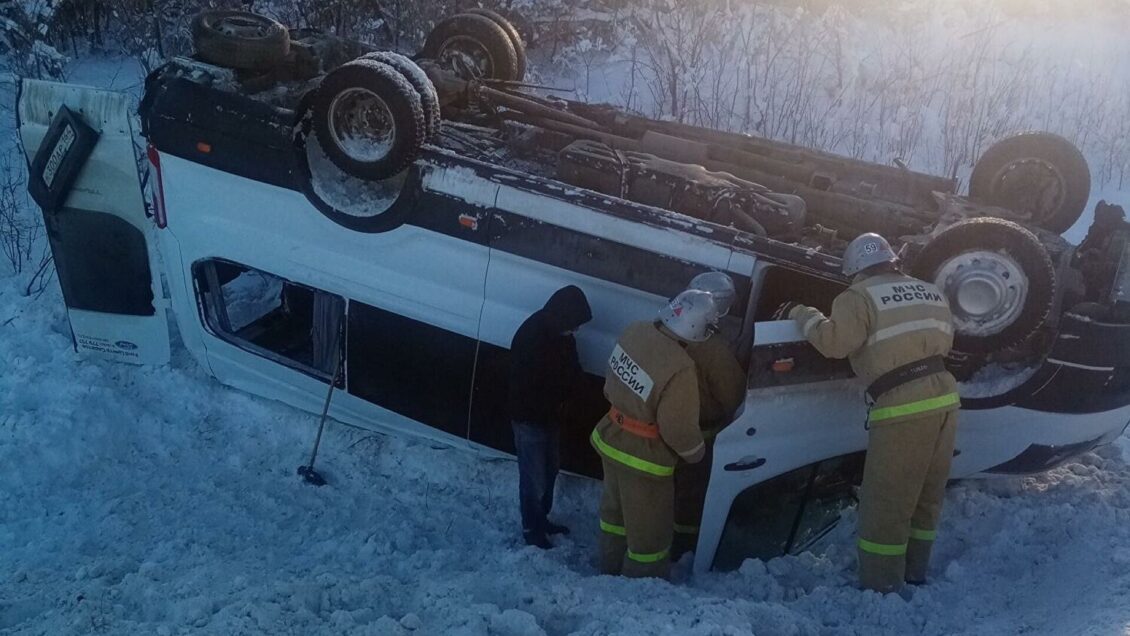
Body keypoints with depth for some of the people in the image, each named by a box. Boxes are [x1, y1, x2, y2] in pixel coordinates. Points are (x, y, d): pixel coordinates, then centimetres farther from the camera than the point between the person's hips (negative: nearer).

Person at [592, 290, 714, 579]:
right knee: (648, 528, 15)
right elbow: (678, 429, -23)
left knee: (616, 509, 29)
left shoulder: (635, 332, -13)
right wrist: (697, 453, -3)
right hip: (644, 457, -8)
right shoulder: (680, 369, -34)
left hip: (612, 439, 8)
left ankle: (610, 569, 49)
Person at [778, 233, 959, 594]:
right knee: (927, 495, 19)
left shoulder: (861, 297, -5)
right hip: (944, 398, 8)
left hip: (903, 408, -7)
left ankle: (881, 589, 7)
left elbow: (833, 341, -17)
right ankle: (914, 574, 32)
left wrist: (800, 314, -3)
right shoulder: (930, 293, 16)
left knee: (885, 503, 2)